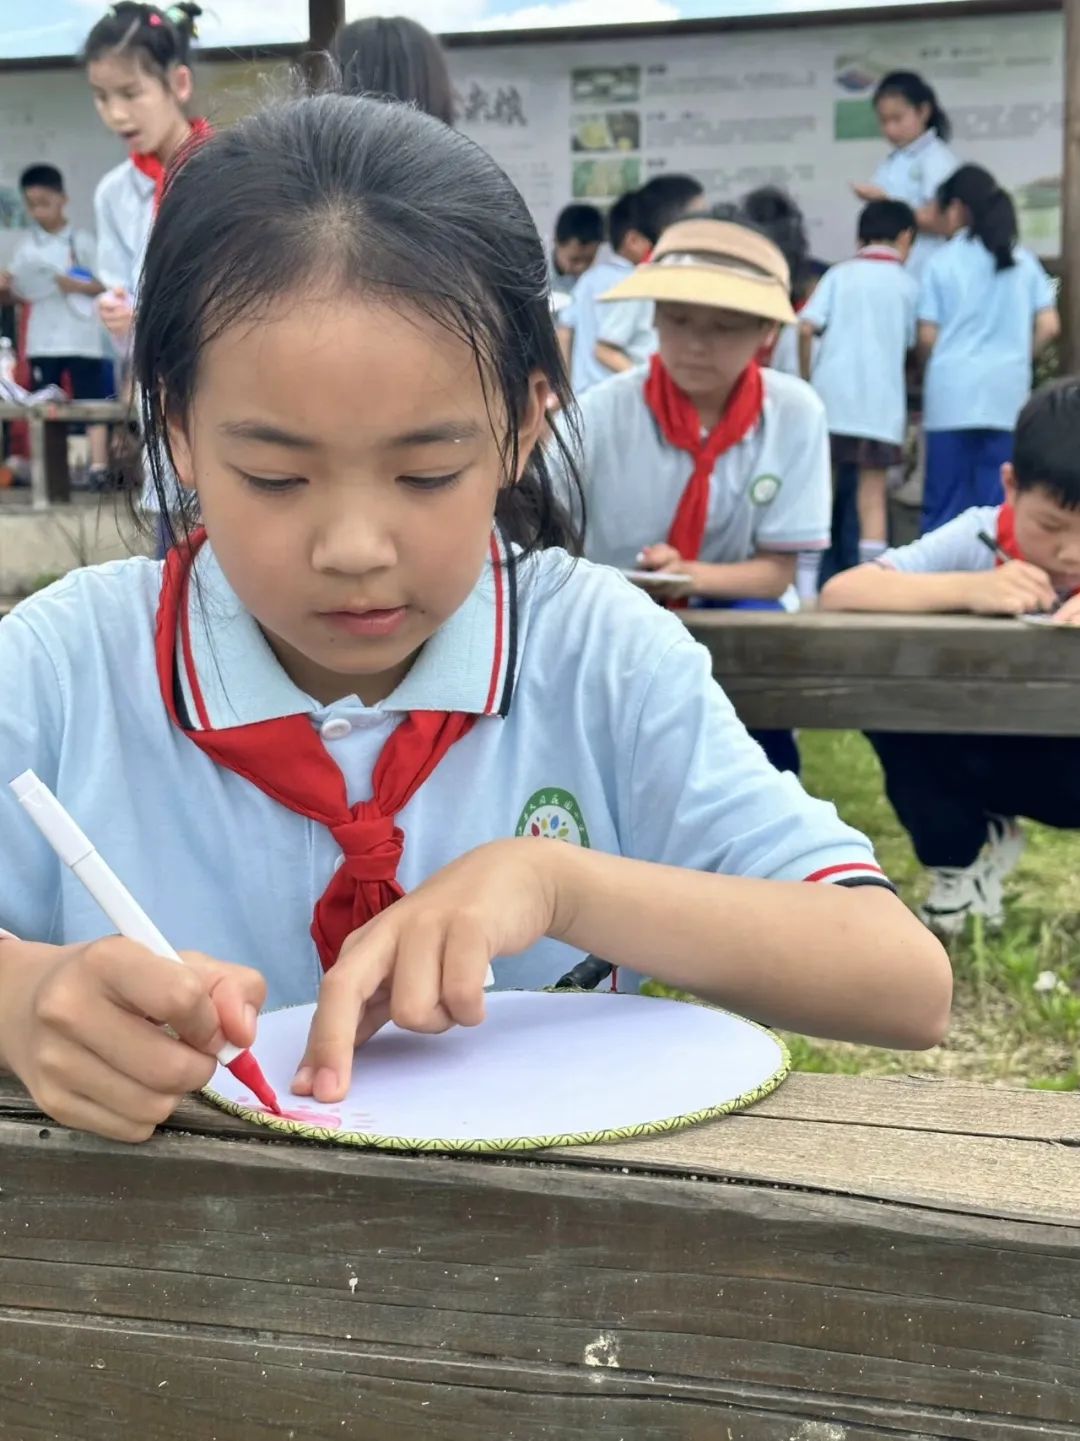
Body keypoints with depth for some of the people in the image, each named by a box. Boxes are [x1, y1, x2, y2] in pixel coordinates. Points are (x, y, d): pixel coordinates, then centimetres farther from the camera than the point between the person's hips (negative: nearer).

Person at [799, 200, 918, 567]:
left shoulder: (839, 274, 8)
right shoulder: (907, 285, 7)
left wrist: (807, 379, 6)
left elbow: (805, 328, -4)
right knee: (873, 492, 2)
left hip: (830, 395, 1)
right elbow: (911, 345, 12)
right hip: (880, 401, -1)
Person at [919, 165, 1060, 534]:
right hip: (1007, 394, 2)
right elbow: (1049, 327, 5)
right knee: (997, 502, 4)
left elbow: (927, 337, -3)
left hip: (952, 393, -2)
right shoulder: (1023, 260, 8)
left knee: (944, 503, 3)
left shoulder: (944, 262, -1)